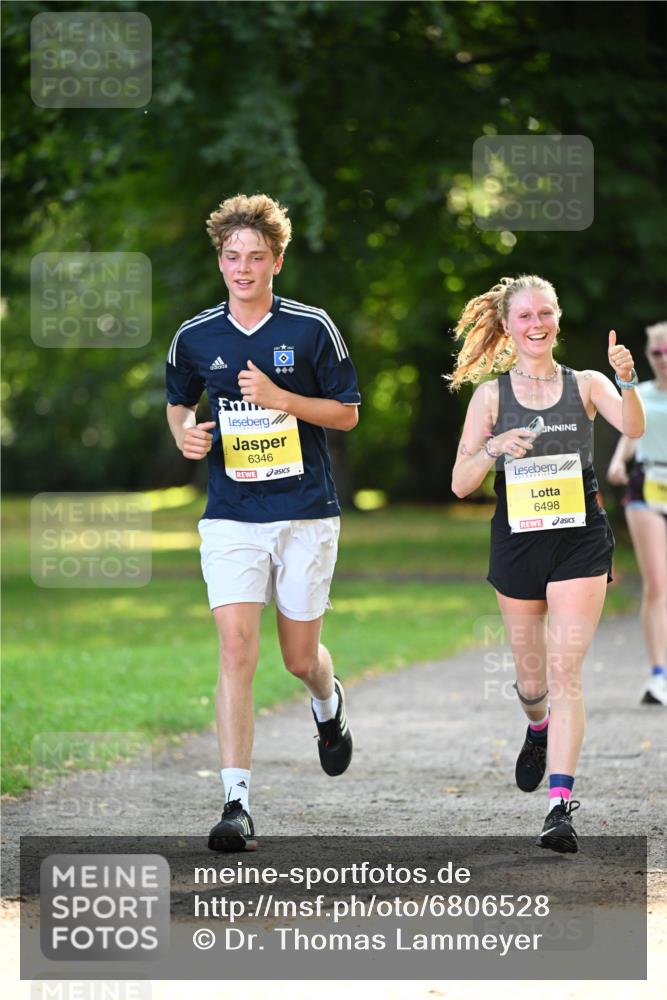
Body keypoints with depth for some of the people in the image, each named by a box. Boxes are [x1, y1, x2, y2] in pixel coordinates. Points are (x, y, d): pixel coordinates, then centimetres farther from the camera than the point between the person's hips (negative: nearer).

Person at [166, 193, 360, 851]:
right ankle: (237, 803, -15)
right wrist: (185, 433, -2)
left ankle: (329, 705, 47)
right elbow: (179, 403, 21)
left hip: (305, 514, -1)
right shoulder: (194, 338, 4)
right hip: (231, 518, 1)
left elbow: (347, 412, 1)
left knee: (300, 658, 8)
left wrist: (279, 398, -14)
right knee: (236, 651, -14)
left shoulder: (312, 328, -3)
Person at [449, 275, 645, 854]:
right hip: (517, 542, 2)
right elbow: (460, 484, 0)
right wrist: (494, 449, -19)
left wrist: (627, 382, -37)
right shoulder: (491, 395, 3)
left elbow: (633, 427, -18)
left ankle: (561, 806, -19)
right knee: (531, 674, 14)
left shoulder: (586, 385, 2)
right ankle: (539, 730, 50)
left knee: (565, 670, -13)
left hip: (580, 540, -2)